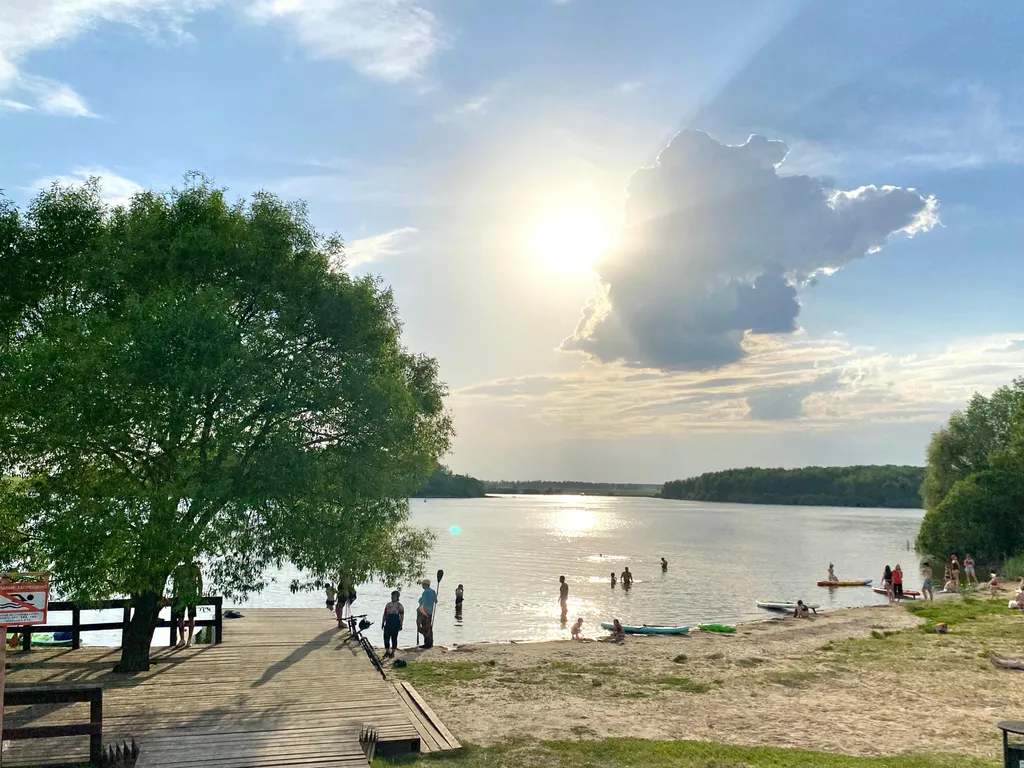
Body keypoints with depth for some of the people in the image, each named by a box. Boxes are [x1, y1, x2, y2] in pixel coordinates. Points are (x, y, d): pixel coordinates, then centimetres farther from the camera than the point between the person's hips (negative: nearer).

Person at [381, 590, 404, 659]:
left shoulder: (399, 606, -1)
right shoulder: (388, 605, 11)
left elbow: (402, 616, -3)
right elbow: (385, 615, 15)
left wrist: (401, 625, -8)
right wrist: (382, 623, 11)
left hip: (395, 624, -4)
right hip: (388, 623, 4)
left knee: (394, 638, 1)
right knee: (386, 637, 3)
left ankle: (392, 653, 11)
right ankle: (387, 652, 18)